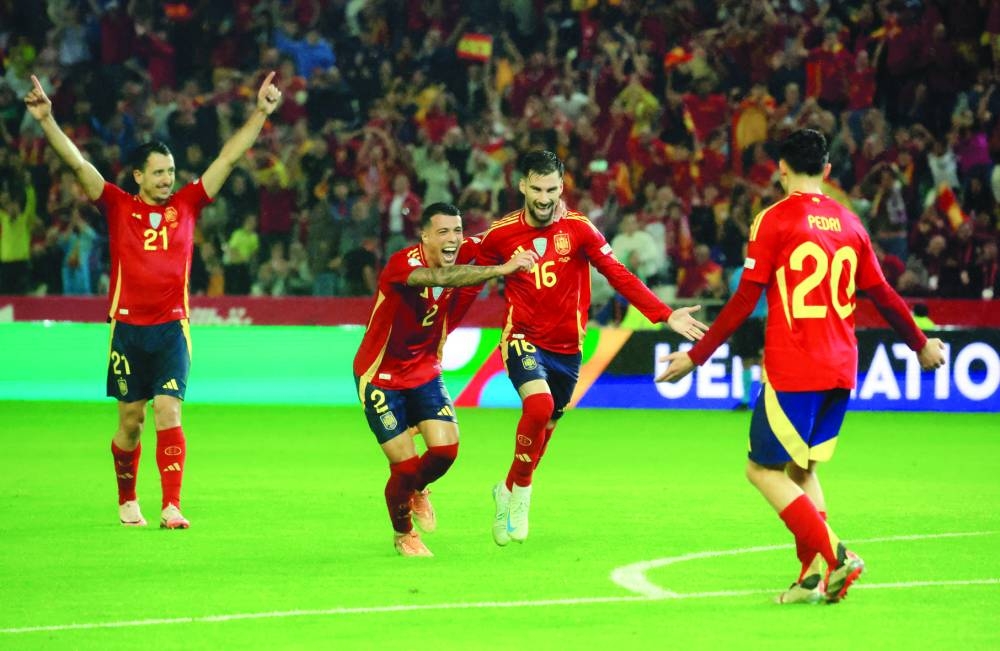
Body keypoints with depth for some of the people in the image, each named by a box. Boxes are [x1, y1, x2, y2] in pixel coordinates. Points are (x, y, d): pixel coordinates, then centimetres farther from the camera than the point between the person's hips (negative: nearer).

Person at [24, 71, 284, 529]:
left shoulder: (186, 204, 6)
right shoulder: (118, 207, 2)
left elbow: (229, 156, 6)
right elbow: (76, 163, -5)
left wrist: (260, 112, 1)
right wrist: (46, 120, -15)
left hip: (172, 328, 0)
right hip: (127, 328, 0)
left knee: (168, 414, -10)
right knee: (131, 420, 8)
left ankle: (172, 507, -14)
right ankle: (127, 501, 26)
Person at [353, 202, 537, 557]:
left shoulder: (464, 258, -9)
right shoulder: (402, 264, -28)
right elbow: (440, 277, -49)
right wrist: (501, 269, -59)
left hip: (425, 371, 5)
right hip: (381, 377, -5)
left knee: (445, 448, -9)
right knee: (405, 463, -5)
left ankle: (416, 490, 27)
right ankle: (403, 534, 23)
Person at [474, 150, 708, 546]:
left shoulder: (578, 229, -7)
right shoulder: (500, 235, -5)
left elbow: (619, 275, -10)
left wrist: (666, 315, -18)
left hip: (565, 348, 2)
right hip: (523, 340, -2)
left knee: (544, 426, 12)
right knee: (539, 406, -27)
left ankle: (509, 491, 39)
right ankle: (521, 489, -6)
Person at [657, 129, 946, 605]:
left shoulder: (774, 221, -6)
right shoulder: (849, 222, 11)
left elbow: (745, 301, -9)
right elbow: (883, 296, 18)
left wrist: (696, 356, -4)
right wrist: (921, 345, 33)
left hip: (791, 369, -6)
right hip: (840, 370, 6)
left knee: (764, 469, 1)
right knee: (802, 468, 16)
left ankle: (833, 556, -14)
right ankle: (813, 575, 4)